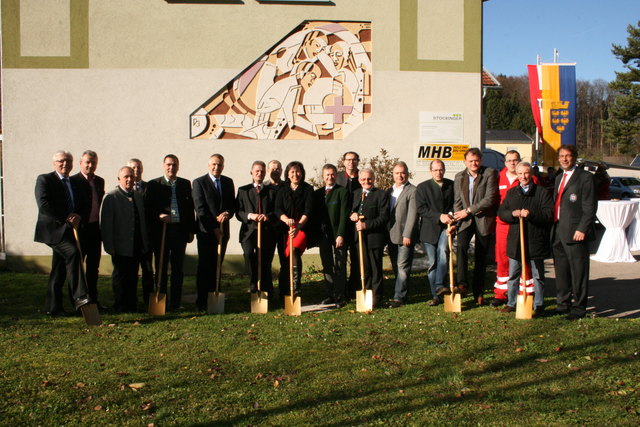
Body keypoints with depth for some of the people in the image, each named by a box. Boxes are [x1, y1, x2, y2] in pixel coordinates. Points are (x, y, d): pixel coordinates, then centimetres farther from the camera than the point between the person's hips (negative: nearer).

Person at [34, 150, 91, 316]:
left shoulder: (75, 183, 20)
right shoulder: (44, 179, -1)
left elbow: (85, 206, 15)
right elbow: (43, 204, -14)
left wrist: (78, 216, -8)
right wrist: (66, 219, -18)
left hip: (69, 230, 7)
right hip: (53, 229, -7)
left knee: (59, 271, 11)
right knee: (73, 253, -29)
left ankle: (54, 307, 18)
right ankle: (79, 297, -33)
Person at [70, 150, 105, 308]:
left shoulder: (100, 181, 14)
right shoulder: (73, 181, -5)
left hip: (96, 229, 6)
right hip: (80, 229, -6)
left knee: (94, 267, 11)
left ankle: (93, 299, 19)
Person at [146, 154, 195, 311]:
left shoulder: (185, 184, 10)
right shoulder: (154, 185, 3)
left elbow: (190, 208, 11)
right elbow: (149, 208, 0)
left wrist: (191, 230, 7)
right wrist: (159, 216, -20)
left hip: (180, 230, 2)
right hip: (161, 231, -2)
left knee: (178, 268, 6)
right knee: (161, 268, 4)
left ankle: (176, 302, 13)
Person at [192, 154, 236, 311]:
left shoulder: (228, 182, 13)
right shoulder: (199, 182, -2)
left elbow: (233, 204, 13)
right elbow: (200, 208, -8)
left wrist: (227, 213, -10)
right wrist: (213, 227, -14)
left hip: (222, 230, 4)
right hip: (206, 230, -4)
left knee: (217, 266, 6)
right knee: (204, 266, -3)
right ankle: (202, 301, 2)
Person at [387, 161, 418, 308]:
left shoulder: (412, 191, -7)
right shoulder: (389, 191, 16)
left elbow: (412, 214, -14)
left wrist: (407, 235, -19)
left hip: (405, 236, -7)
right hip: (391, 235, 7)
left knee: (403, 267, -7)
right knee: (396, 267, 12)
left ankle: (399, 297, -5)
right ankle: (402, 292, 22)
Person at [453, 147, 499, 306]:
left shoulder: (490, 174, -5)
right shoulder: (459, 177, 9)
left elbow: (490, 199, -13)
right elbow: (457, 201, 9)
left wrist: (468, 210, -15)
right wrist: (455, 220, -5)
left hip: (483, 220, -2)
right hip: (465, 220, 2)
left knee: (481, 257, 3)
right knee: (461, 246, -24)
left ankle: (479, 293, 13)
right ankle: (462, 284, -24)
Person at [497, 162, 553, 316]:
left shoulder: (542, 192, 0)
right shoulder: (511, 192, 13)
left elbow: (549, 214, -9)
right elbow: (501, 212, 8)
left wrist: (531, 214, -21)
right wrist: (513, 214, -12)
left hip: (535, 241, -4)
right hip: (515, 240, 4)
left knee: (537, 275, 5)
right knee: (513, 274, 11)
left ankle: (538, 305, 14)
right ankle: (511, 303, 22)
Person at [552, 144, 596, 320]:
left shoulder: (585, 177, -5)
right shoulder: (559, 178, 19)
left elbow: (590, 207, -11)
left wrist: (582, 229, -18)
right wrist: (553, 228, 13)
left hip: (575, 232, -7)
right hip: (557, 232, 8)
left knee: (578, 272, -1)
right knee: (561, 271, 14)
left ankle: (579, 308, 7)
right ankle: (563, 304, 24)